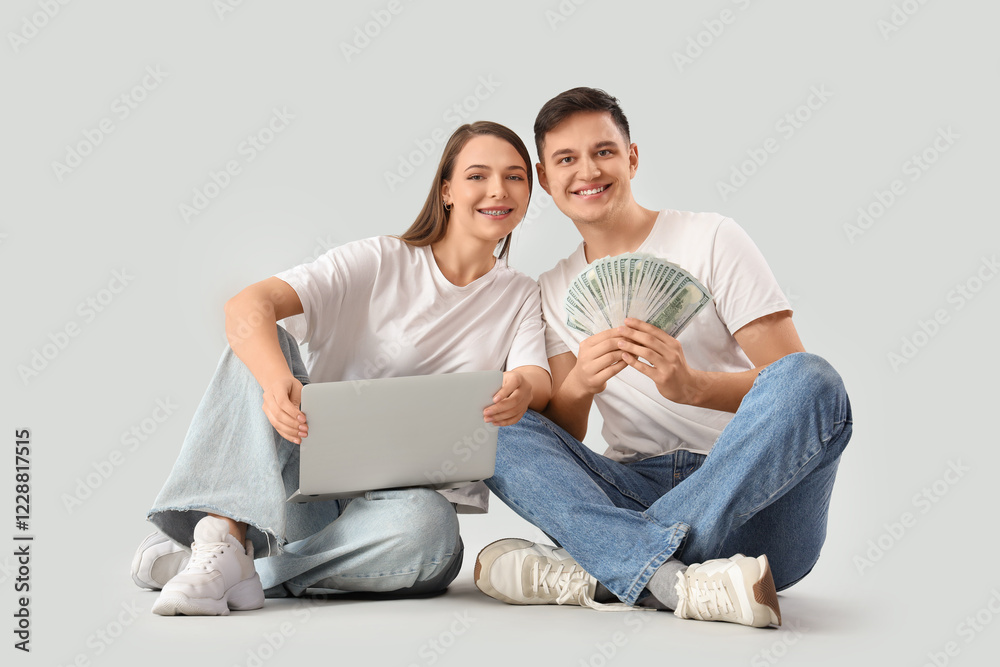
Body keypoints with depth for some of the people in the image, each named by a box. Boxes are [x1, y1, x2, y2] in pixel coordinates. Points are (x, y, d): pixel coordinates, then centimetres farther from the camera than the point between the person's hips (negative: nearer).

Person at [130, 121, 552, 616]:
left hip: (398, 498, 1)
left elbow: (540, 381, -9)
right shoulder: (378, 263, 0)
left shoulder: (521, 298, 10)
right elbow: (246, 306, -14)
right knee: (259, 343, -22)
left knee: (427, 527, -36)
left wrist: (524, 391, -36)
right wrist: (279, 382, -37)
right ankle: (228, 532, -35)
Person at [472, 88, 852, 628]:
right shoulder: (553, 291, 14)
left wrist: (692, 386, -25)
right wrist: (579, 386, -19)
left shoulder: (711, 239, 3)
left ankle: (601, 573, -34)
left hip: (751, 495, -3)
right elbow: (560, 437, 4)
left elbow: (795, 384, -5)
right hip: (637, 492, 3)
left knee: (809, 380, -31)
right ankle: (680, 581, -38)